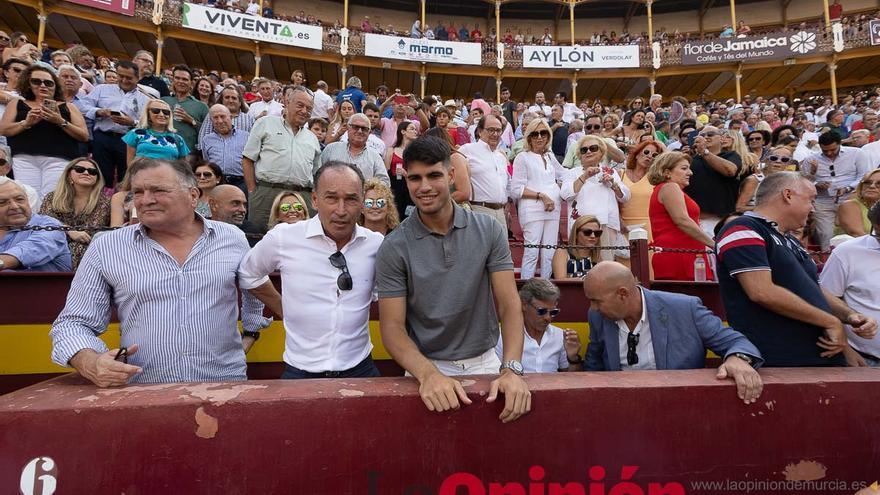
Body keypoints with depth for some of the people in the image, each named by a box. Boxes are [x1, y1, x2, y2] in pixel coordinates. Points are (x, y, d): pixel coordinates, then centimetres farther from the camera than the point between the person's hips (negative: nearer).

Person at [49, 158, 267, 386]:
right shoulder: (105, 248, 5)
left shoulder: (233, 239, 8)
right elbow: (72, 324, 7)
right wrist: (89, 363, -12)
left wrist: (248, 336, 16)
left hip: (226, 384, 2)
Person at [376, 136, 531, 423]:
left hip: (485, 362, 1)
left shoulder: (489, 231, -4)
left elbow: (509, 304, -7)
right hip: (426, 366, -1)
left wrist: (511, 369, -21)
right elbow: (392, 327, -10)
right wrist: (429, 374, -26)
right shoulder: (394, 248, -8)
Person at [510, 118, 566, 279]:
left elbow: (564, 174, 36)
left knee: (549, 253, 5)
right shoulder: (523, 157, 2)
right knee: (532, 252, -9)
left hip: (553, 210, 6)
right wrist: (541, 196, -12)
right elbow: (516, 189, -6)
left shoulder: (550, 156, 20)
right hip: (533, 210, -6)